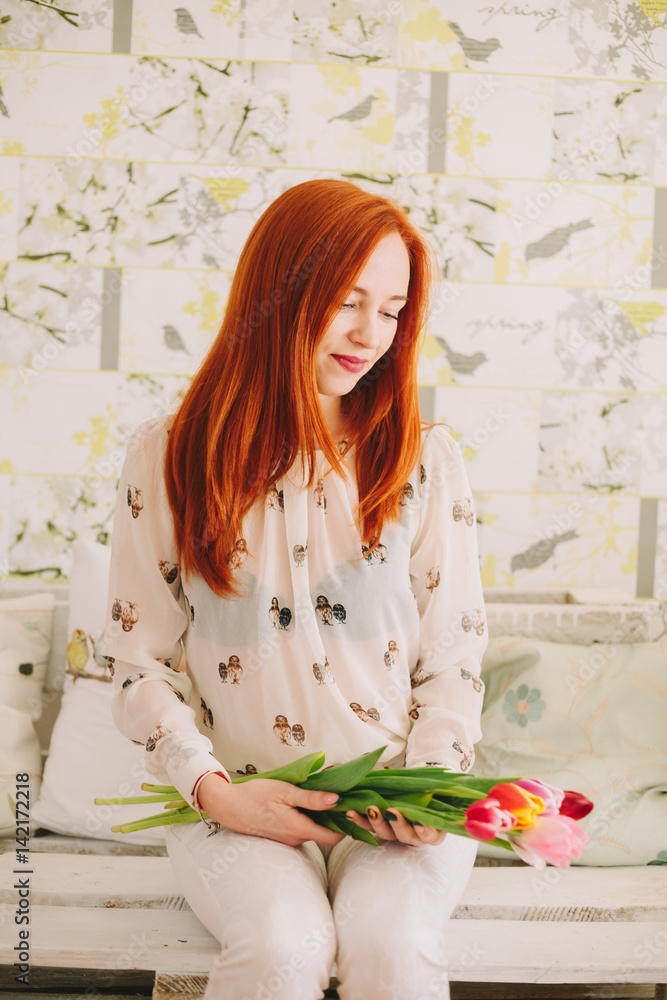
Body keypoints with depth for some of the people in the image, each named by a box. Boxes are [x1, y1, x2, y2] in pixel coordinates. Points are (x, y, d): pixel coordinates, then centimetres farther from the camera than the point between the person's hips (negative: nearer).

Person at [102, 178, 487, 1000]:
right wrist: (214, 790, -11)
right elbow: (139, 660, 3)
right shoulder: (169, 458, 1)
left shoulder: (426, 462, 4)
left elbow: (452, 661, 6)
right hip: (238, 799, 0)